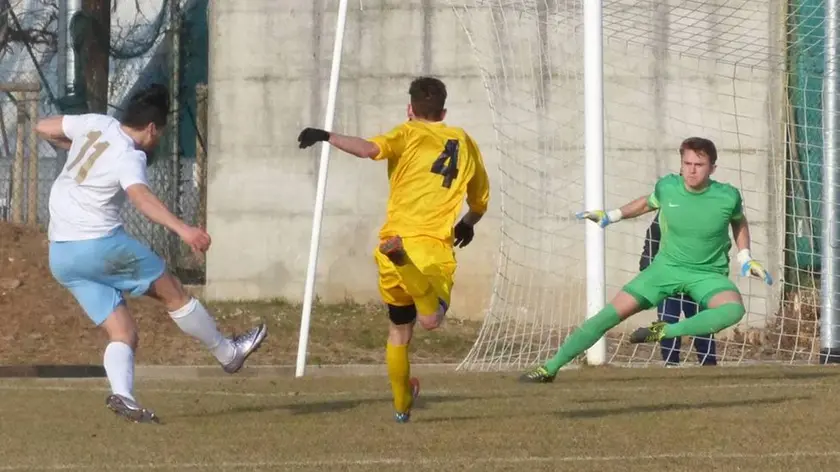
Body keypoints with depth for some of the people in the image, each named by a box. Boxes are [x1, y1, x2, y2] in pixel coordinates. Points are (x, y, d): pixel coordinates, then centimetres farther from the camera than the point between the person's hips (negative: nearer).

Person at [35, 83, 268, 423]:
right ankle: (228, 353, 23)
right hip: (99, 245, -8)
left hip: (60, 254, 8)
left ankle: (121, 394, -22)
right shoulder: (128, 158, -15)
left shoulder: (95, 124, 7)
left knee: (122, 332, 4)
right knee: (173, 292, 10)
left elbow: (43, 128, 20)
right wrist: (182, 229, -47)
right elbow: (141, 197, -35)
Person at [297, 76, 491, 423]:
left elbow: (370, 148, -14)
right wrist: (467, 225, 50)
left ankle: (402, 405, 24)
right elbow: (480, 202, 30)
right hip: (437, 245, -1)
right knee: (431, 319, -22)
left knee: (399, 329, 19)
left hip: (397, 235, 1)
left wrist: (326, 137, -6)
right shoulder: (464, 143, 19)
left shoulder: (409, 135, 9)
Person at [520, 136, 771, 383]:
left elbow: (739, 221, 11)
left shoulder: (727, 196, -13)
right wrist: (611, 216, 13)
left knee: (734, 310, -35)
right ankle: (550, 368, 1)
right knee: (611, 313, -7)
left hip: (708, 273, -2)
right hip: (666, 267, 2)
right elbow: (647, 203, 16)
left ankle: (663, 332, -28)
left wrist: (745, 257, 4)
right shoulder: (667, 187, -9)